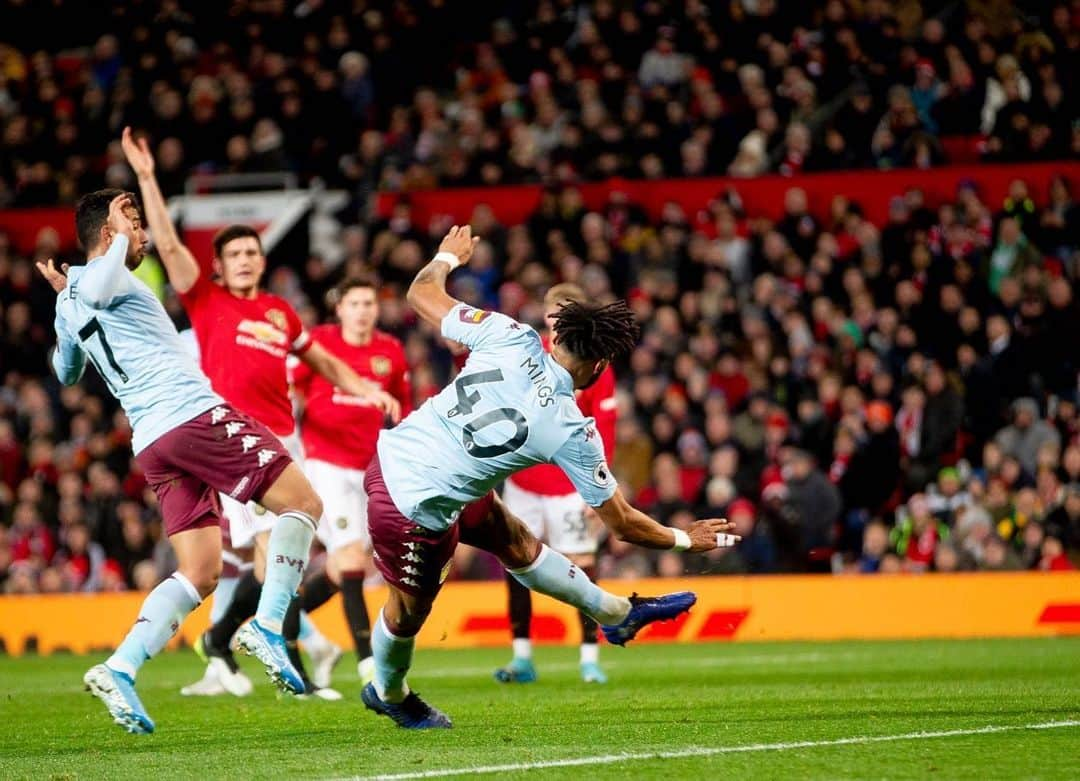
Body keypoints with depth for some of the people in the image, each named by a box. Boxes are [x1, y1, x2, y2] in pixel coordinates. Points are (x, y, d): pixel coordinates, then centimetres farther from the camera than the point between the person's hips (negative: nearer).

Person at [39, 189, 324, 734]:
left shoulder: (67, 305, 22)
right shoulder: (108, 277, -4)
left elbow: (66, 373, 40)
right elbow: (95, 290, -31)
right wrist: (121, 235, -16)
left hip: (150, 442, 9)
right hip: (195, 417, -9)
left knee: (200, 574, 6)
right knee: (303, 504, -3)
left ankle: (119, 669, -10)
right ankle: (268, 626, -13)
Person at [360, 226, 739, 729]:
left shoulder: (509, 337, -13)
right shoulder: (571, 432, -19)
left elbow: (421, 294, 0)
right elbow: (622, 524, -6)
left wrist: (448, 255, 21)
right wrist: (686, 540, 11)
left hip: (394, 454, 7)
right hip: (414, 511, -7)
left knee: (517, 542, 19)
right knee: (409, 610, 19)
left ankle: (618, 613, 34)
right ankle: (389, 694, 46)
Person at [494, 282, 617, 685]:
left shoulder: (596, 368, -6)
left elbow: (604, 433, -7)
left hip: (569, 485, -3)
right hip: (522, 480, 3)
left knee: (582, 565, -6)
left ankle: (590, 658, 0)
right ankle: (521, 658, 9)